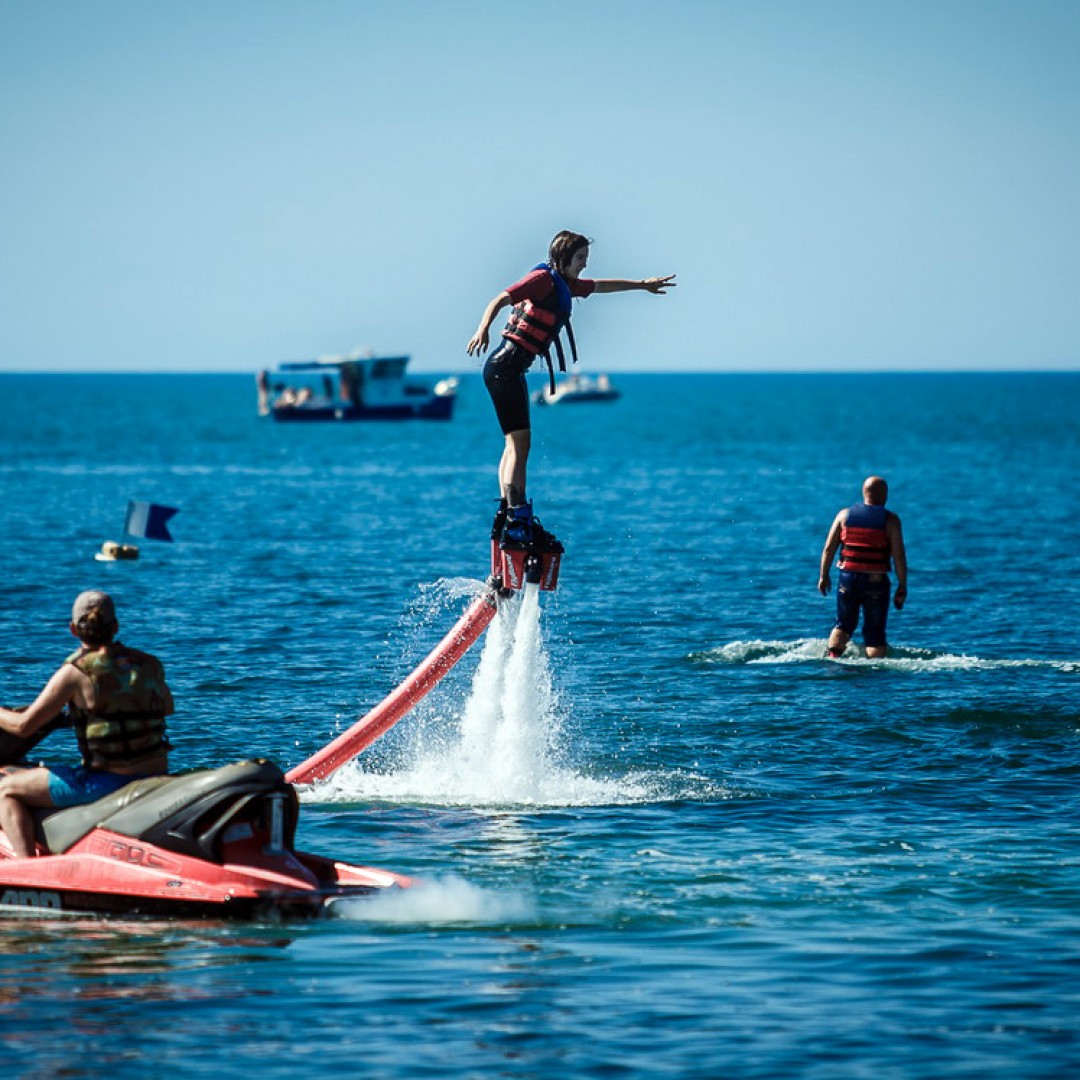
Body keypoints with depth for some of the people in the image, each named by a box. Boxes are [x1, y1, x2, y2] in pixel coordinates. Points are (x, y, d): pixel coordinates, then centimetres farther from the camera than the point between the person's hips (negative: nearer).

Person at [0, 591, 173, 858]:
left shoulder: (76, 673, -11)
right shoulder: (150, 665, 6)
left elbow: (23, 726, -9)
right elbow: (168, 707, 26)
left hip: (105, 783, -6)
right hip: (157, 775, 7)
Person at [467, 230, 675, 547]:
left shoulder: (565, 285, 17)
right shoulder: (544, 278, -10)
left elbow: (601, 286, 34)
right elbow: (501, 299, -22)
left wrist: (642, 285, 46)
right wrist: (483, 328, -40)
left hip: (512, 371, 10)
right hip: (504, 366, -10)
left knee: (514, 444, 13)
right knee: (520, 442, -15)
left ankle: (507, 512, 18)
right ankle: (516, 522, -22)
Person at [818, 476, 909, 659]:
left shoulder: (844, 515, 4)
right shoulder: (890, 520, -4)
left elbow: (828, 548, 2)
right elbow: (899, 555, -8)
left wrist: (824, 576, 11)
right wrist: (902, 587, -3)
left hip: (848, 578, 2)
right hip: (876, 582, -2)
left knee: (844, 625, 17)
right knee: (875, 632, 6)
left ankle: (832, 657, -3)